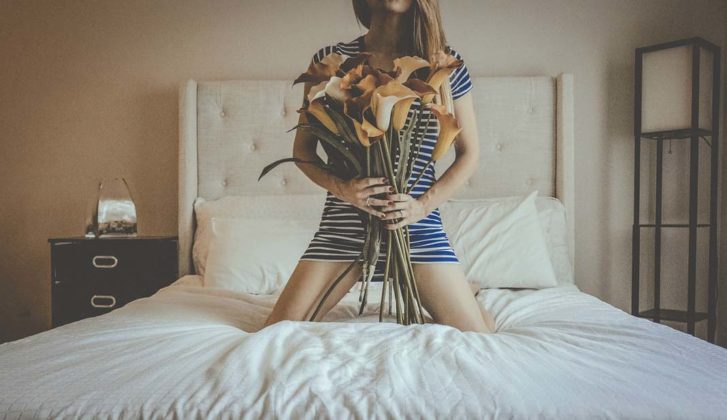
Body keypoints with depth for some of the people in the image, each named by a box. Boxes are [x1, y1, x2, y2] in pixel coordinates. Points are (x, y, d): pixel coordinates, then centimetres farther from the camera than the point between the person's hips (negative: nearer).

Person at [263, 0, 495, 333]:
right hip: (344, 222, 1)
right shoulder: (330, 60, 4)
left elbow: (468, 153, 7)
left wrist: (423, 205, -8)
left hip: (417, 224, 0)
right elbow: (302, 149, 7)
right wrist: (341, 187, -13)